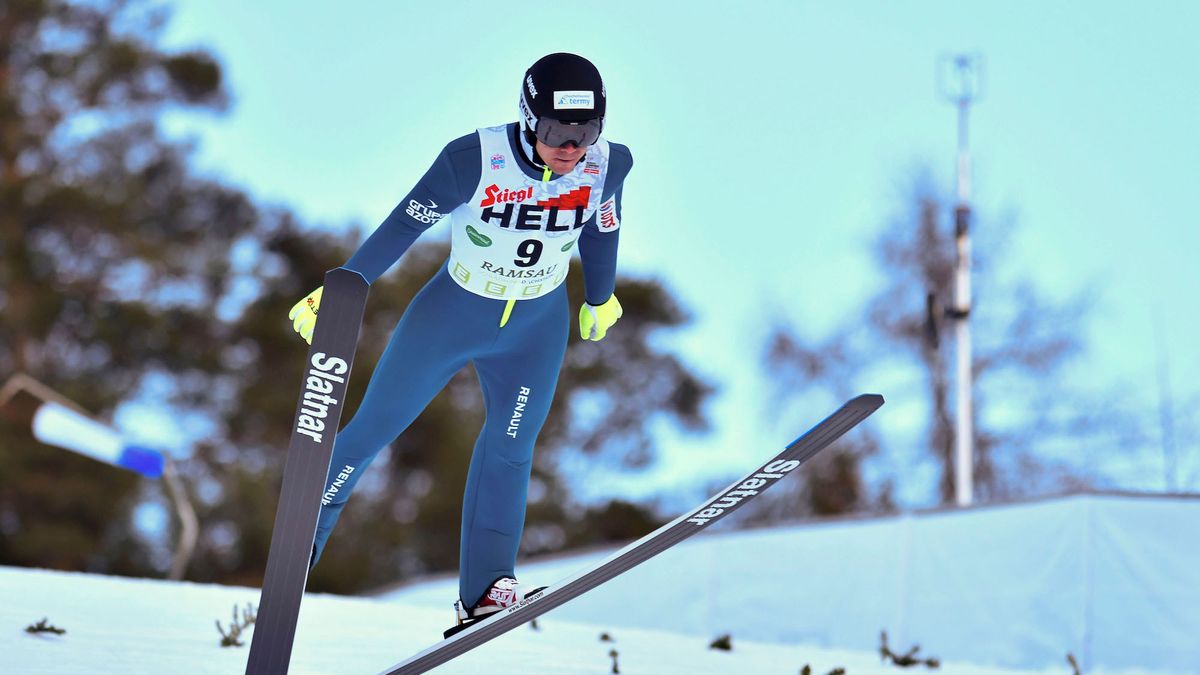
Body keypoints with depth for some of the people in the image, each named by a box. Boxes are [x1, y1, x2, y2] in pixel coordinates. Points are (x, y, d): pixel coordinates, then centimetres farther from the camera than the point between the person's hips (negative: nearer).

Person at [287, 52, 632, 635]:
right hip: (451, 314, -2)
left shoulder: (607, 164, -18)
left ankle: (484, 591, -1)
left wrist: (600, 299, 18)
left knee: (509, 447, -6)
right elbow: (404, 225, -18)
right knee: (374, 428, 7)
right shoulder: (475, 159, -28)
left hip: (537, 329, 2)